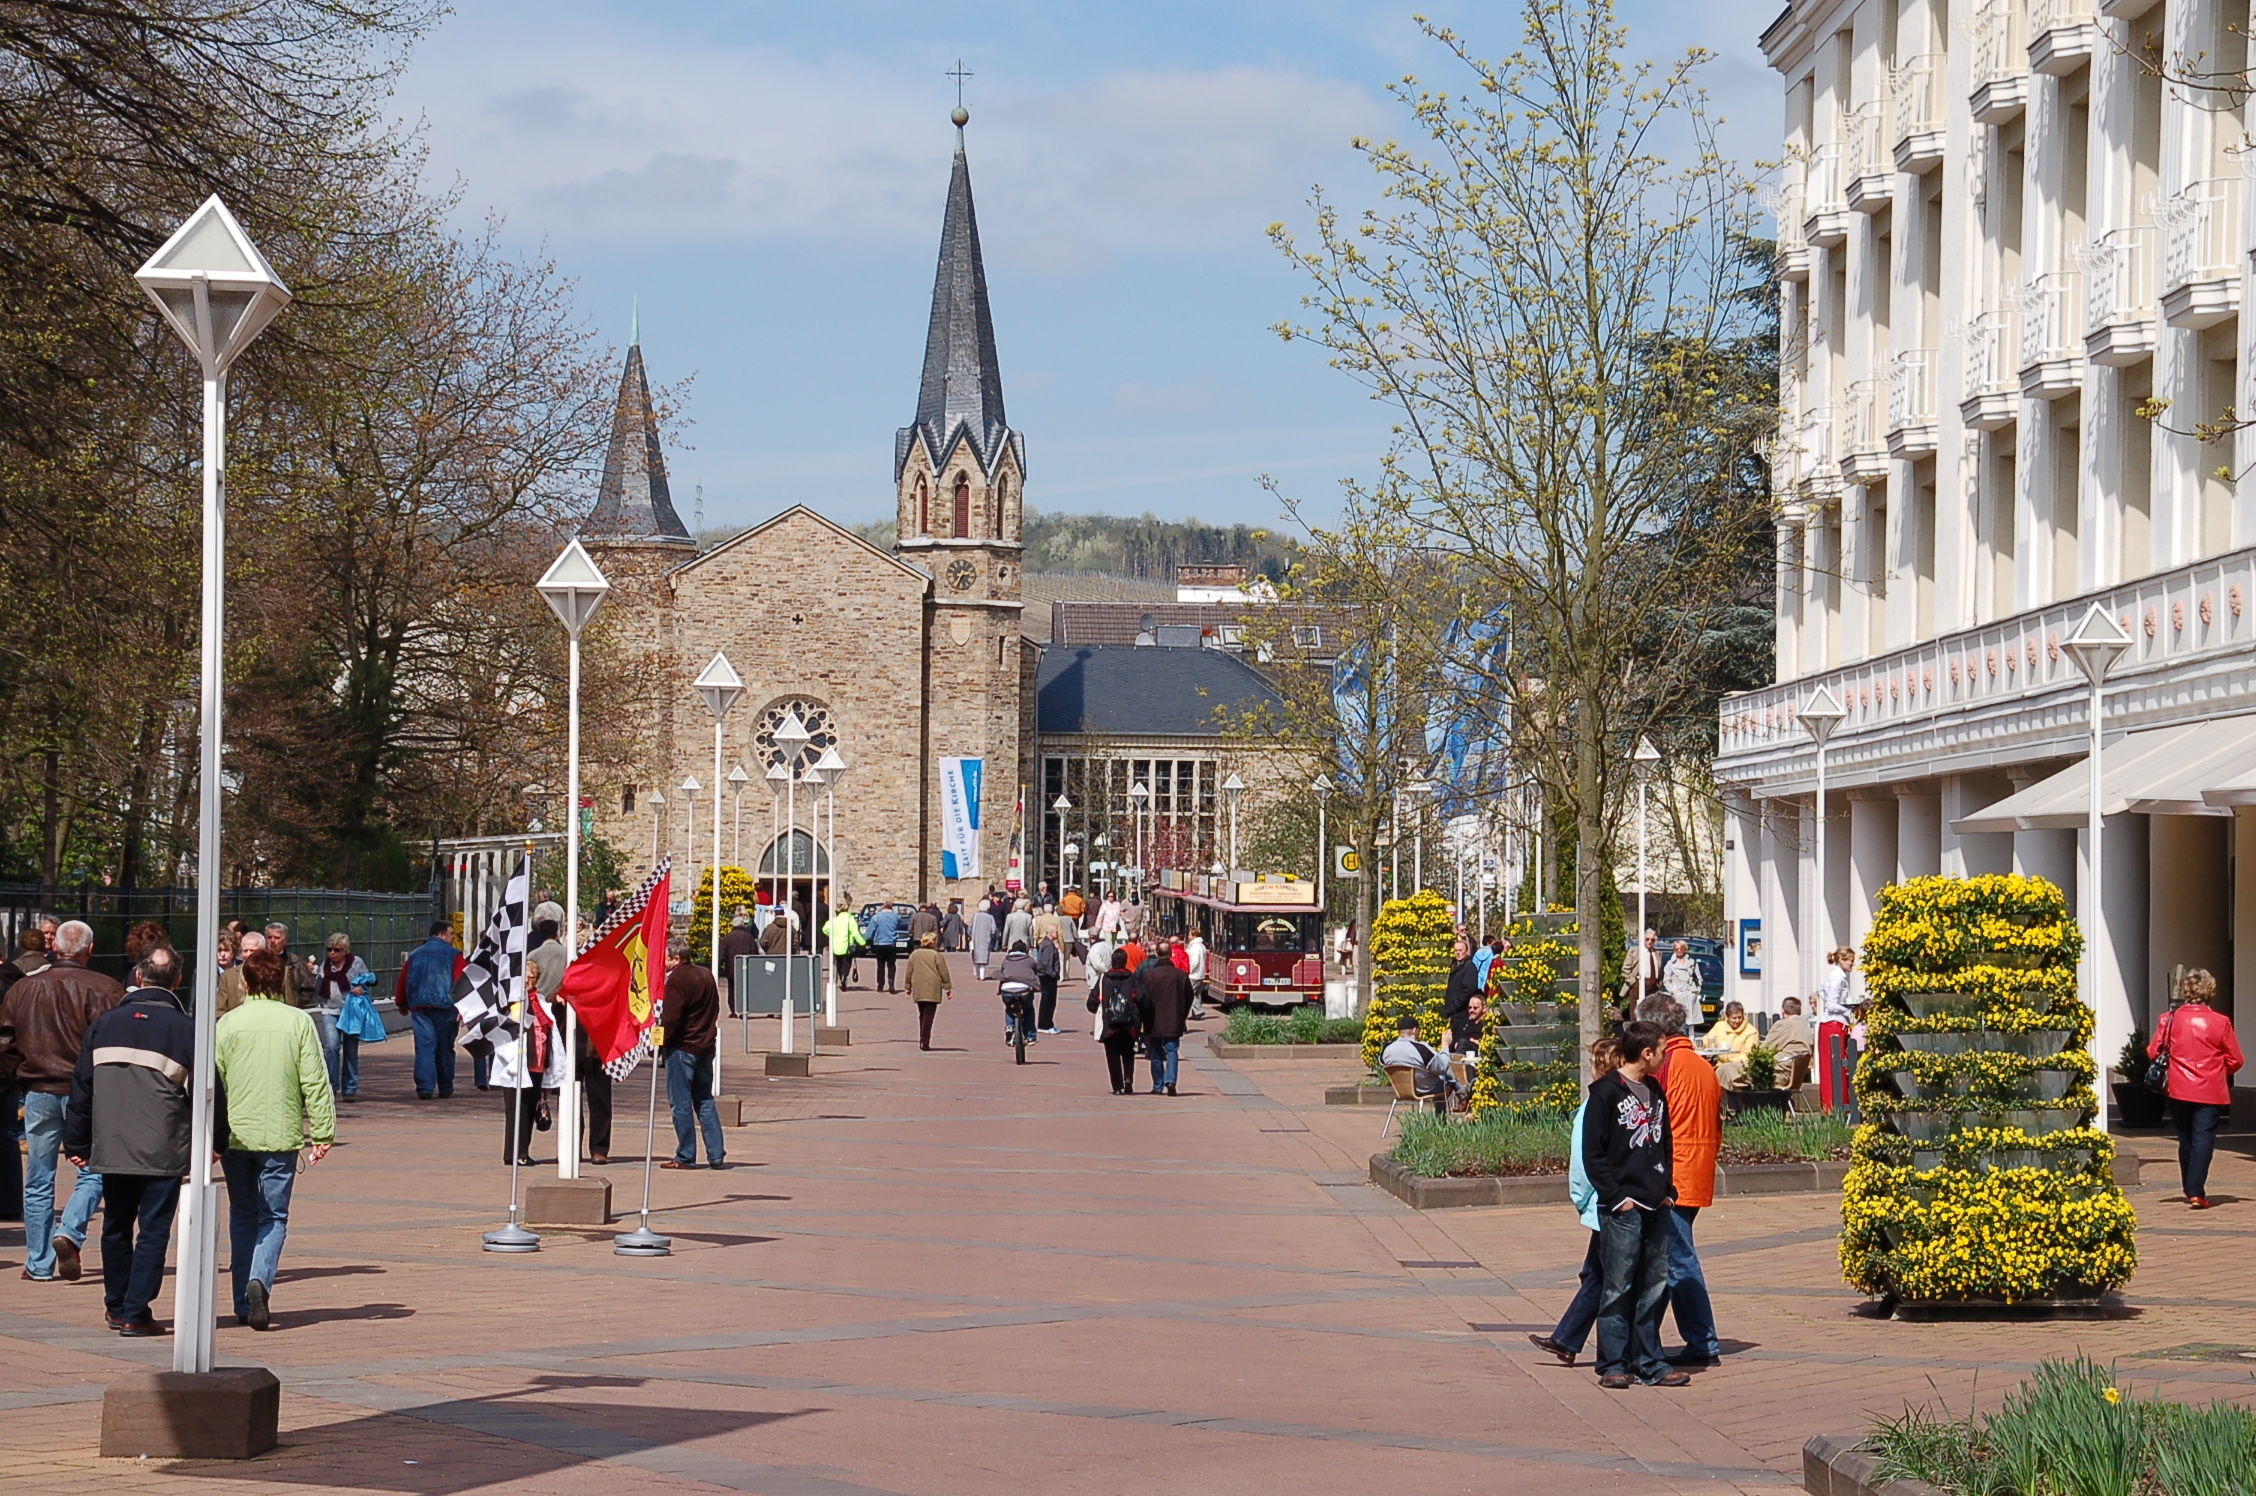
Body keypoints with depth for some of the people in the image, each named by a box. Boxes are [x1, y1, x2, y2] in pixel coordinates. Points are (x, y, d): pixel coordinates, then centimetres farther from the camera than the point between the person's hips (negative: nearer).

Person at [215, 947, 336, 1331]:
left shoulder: (228, 1023, -2)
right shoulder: (298, 1022, -4)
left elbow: (213, 1082, 1)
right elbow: (316, 1082, -5)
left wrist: (210, 1135, 10)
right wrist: (323, 1133, 0)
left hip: (235, 1136, 1)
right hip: (280, 1136, -1)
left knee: (242, 1216, 14)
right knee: (273, 1217, 5)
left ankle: (244, 1303, 15)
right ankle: (259, 1281, -21)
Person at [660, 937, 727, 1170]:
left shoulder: (676, 980, -14)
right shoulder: (706, 975, 11)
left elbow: (671, 1019, -18)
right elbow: (714, 1010, 17)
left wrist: (659, 1046, -9)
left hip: (682, 1048, -8)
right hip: (706, 1046, 8)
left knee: (681, 1102, -1)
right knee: (705, 1100, 13)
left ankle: (685, 1157, 0)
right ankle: (716, 1156, 9)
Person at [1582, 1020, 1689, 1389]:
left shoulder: (1655, 1092, 15)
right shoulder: (1606, 1093, -7)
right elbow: (1593, 1153, -8)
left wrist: (1667, 1189, 11)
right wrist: (1616, 1197, -13)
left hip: (1657, 1206, 7)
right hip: (1623, 1207, -7)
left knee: (1655, 1286, 7)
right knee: (1618, 1287, -4)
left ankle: (1648, 1362, 13)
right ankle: (1613, 1364, 1)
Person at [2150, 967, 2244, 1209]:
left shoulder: (2170, 1020, -4)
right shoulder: (2220, 1023, -6)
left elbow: (2153, 1052, 1)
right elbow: (2234, 1060, -1)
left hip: (2178, 1090, 2)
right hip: (2210, 1093, -2)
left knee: (2186, 1141, 15)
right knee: (2203, 1140, -4)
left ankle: (2190, 1190, 25)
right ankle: (2196, 1192, -15)